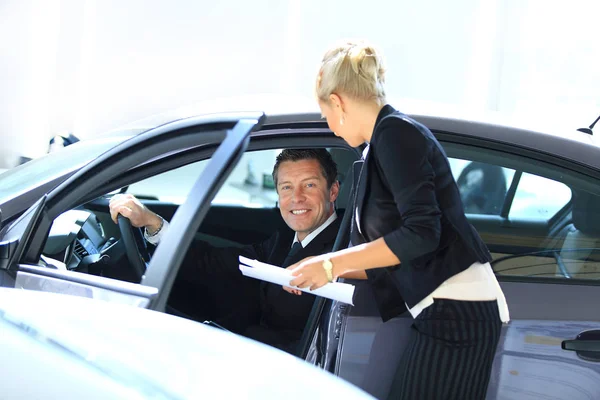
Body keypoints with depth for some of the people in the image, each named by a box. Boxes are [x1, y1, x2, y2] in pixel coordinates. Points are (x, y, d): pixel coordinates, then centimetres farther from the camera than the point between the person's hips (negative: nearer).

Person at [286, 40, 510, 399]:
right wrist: (323, 271, 21)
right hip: (445, 314, 9)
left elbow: (420, 232, -18)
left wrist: (332, 264, -12)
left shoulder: (395, 132, -9)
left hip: (455, 313, -9)